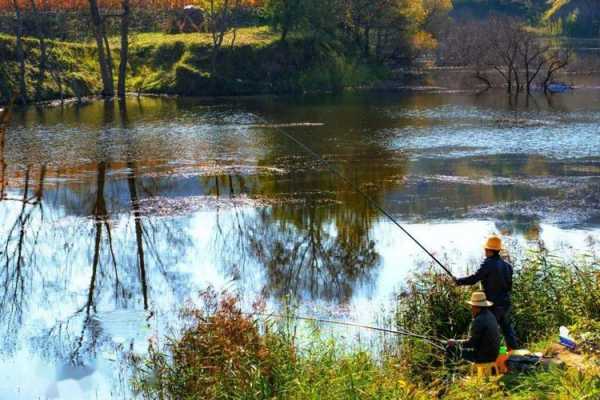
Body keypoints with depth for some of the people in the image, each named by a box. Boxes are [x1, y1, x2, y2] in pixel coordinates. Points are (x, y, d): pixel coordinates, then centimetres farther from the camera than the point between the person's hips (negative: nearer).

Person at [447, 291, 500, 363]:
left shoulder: (478, 321, -24)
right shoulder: (490, 315, 5)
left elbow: (471, 342, -20)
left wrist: (455, 343, -10)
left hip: (483, 356, -9)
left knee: (452, 347, 2)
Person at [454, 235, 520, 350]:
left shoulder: (488, 264, -17)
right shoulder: (506, 265, 6)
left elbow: (474, 279, -16)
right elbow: (509, 285, 12)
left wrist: (458, 281, -3)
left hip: (493, 305, -7)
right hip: (506, 303, 7)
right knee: (507, 328, 18)